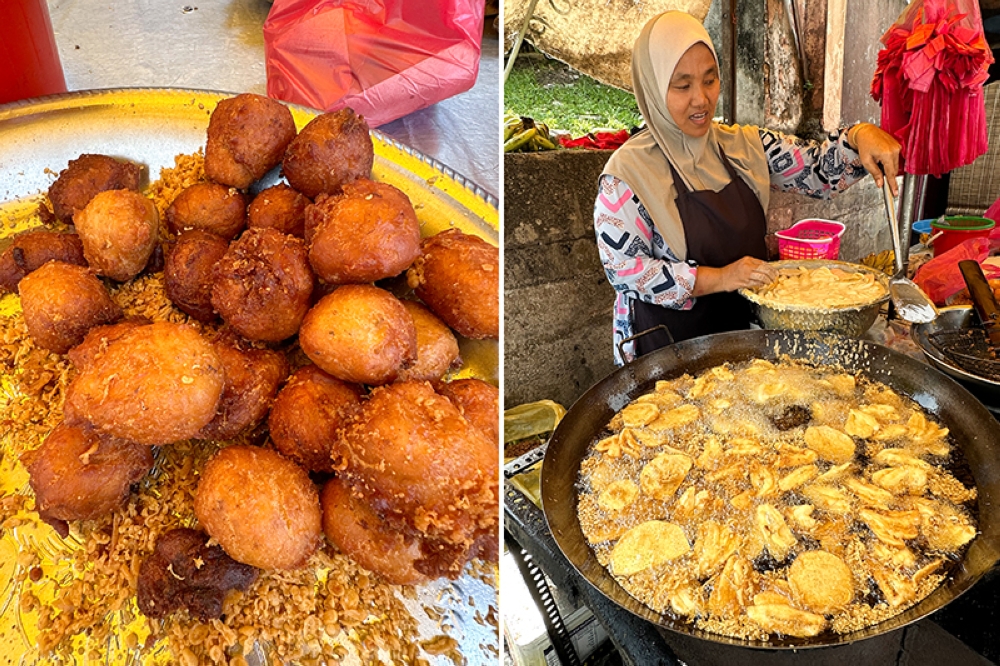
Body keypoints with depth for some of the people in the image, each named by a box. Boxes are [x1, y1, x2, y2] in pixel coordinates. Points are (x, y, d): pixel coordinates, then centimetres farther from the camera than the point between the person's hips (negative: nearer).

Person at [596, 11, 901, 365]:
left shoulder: (744, 146, 1)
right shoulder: (628, 171, -16)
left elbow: (819, 169, 3)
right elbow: (623, 269, -19)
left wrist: (860, 135, -19)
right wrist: (719, 278, -23)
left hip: (745, 328, 6)